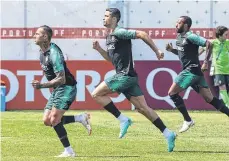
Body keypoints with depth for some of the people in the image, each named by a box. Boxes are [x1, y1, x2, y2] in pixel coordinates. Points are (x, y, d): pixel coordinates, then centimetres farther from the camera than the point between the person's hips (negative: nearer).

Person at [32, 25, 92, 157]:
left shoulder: (53, 53, -23)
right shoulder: (42, 52, 7)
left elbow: (61, 79, -27)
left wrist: (42, 85, -29)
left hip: (67, 87, -10)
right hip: (57, 89, 10)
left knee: (54, 120, -17)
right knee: (47, 121, 2)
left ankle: (69, 151, -9)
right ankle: (81, 118, 9)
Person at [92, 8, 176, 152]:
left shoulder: (119, 32, -11)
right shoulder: (110, 37, 19)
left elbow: (142, 34, -17)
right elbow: (112, 58, 29)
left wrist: (157, 51, -17)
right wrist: (99, 49, 14)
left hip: (125, 75, -9)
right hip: (124, 76, 9)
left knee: (96, 94, -7)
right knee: (142, 108, 6)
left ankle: (123, 119, -6)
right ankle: (168, 133, 3)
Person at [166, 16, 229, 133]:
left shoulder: (190, 36, -13)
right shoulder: (179, 37, 15)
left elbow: (208, 44, -19)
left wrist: (205, 62, -21)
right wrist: (171, 50, 10)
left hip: (191, 70, -9)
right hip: (189, 71, 9)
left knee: (172, 93, -7)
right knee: (209, 99, 7)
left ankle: (188, 120, -2)